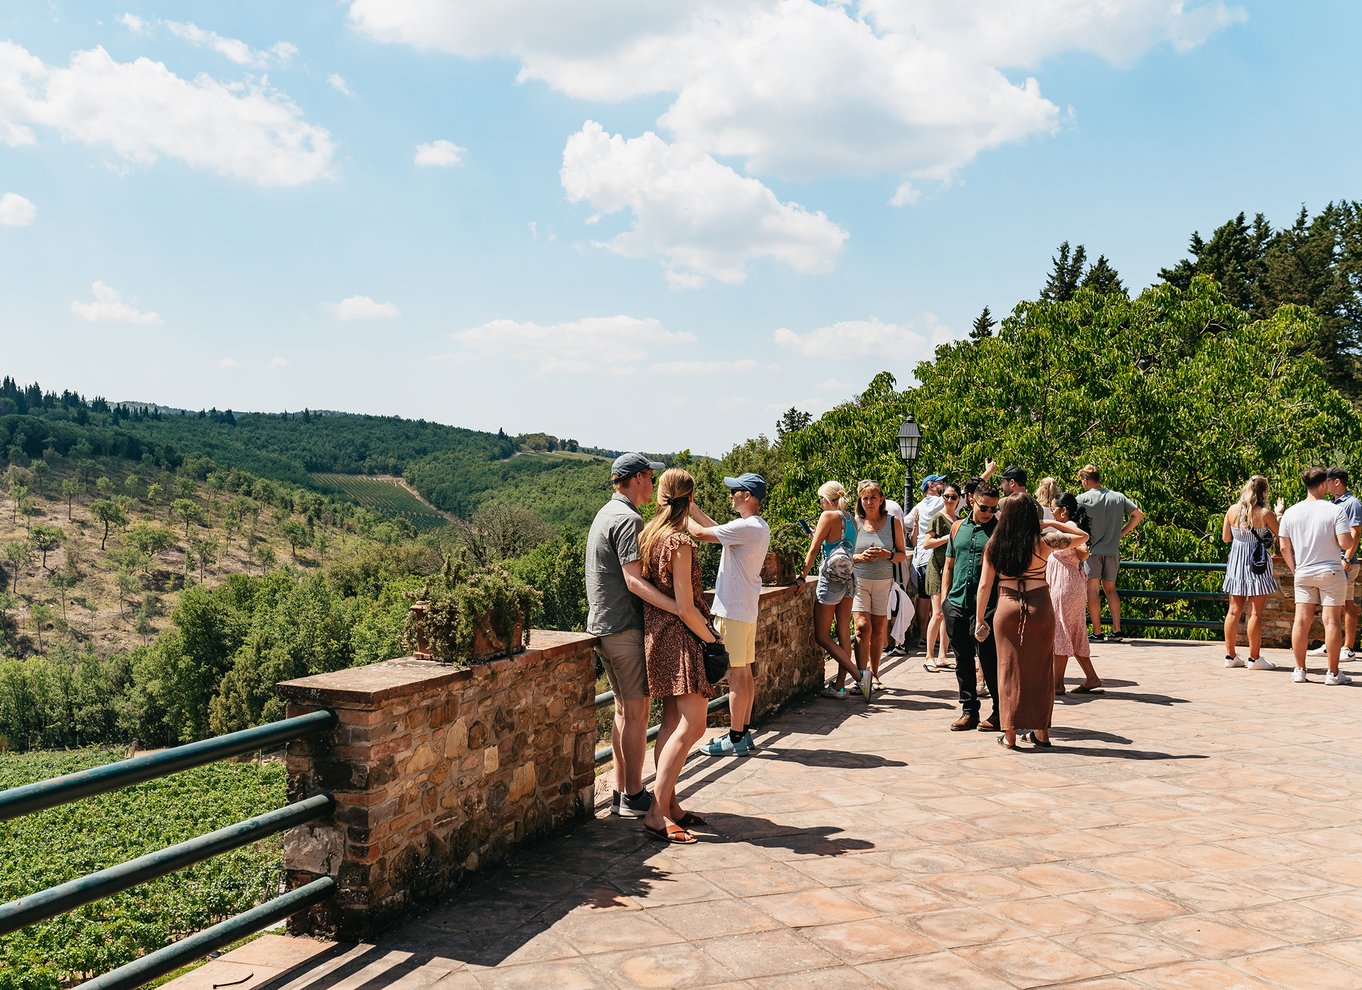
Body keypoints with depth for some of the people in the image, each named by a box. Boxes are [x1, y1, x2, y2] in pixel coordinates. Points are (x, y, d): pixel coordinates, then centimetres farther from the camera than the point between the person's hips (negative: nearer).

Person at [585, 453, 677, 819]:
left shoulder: (605, 514, 17)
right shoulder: (628, 519, -15)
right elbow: (634, 581, -24)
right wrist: (682, 609, -30)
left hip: (602, 625, 10)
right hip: (625, 627, -10)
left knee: (623, 709, 15)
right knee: (636, 710, -2)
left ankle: (621, 791, 21)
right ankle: (634, 796, 4)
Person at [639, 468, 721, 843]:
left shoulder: (649, 534, 8)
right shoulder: (680, 543, -17)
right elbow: (685, 608, -18)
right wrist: (711, 639, -5)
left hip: (657, 634, 9)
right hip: (680, 636, -9)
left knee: (671, 723, 12)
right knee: (692, 725, -9)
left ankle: (670, 805, 17)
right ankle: (657, 813, -11)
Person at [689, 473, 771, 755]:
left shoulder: (746, 527, -20)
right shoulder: (759, 527, 11)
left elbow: (701, 534, -18)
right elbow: (718, 530, 22)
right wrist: (692, 508, 20)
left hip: (733, 611, -10)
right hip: (747, 608, 10)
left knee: (736, 674, -4)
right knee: (744, 672, 14)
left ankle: (735, 739, 3)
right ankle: (744, 732, 21)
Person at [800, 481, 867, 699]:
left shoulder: (829, 516, -12)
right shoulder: (851, 519, 8)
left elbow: (813, 551, -11)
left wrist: (803, 575, -3)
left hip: (831, 580, -8)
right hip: (848, 579, 8)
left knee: (822, 636, 1)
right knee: (843, 634, 9)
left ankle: (858, 676, -5)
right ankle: (839, 685, 12)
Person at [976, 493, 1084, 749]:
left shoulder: (994, 544, -2)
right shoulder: (1042, 542, -8)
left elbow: (984, 585, 0)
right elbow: (1082, 535, 5)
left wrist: (980, 619, 8)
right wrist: (1052, 524, 10)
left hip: (1007, 609, 1)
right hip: (1040, 608, -1)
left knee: (1009, 670, 8)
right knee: (1040, 670, 11)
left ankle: (1010, 735, 11)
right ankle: (1041, 732, 19)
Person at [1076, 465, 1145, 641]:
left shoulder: (1083, 498, -6)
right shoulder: (1118, 497, 7)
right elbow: (1138, 515, 8)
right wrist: (1121, 533, 10)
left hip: (1092, 549, -4)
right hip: (1113, 551, 4)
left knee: (1093, 590, 1)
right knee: (1110, 589, 15)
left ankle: (1097, 632, 0)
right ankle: (1116, 630, 9)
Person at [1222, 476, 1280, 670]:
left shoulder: (1232, 510, 0)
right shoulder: (1266, 514, -13)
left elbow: (1225, 537, 8)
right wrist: (1279, 513, 11)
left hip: (1236, 563, 5)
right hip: (1258, 566, -5)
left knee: (1234, 610, 11)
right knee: (1255, 612, 0)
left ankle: (1230, 655, 15)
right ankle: (1254, 658, 4)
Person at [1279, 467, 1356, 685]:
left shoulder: (1290, 513, 1)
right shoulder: (1334, 511, -10)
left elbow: (1284, 548, 3)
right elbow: (1347, 543, -15)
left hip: (1303, 573, 4)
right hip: (1331, 571, -4)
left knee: (1301, 620, 5)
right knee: (1332, 620, 1)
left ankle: (1299, 670, 8)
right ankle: (1333, 673, 4)